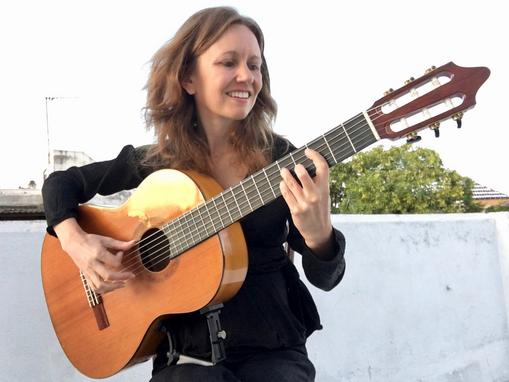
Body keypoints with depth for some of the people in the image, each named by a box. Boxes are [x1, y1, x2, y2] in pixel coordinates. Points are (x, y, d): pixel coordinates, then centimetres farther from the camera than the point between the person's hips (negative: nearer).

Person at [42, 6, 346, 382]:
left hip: (274, 350, 1)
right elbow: (60, 182, 11)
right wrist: (75, 241, -8)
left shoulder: (281, 158, -4)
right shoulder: (156, 161, -1)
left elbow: (326, 278, -6)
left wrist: (318, 233, -28)